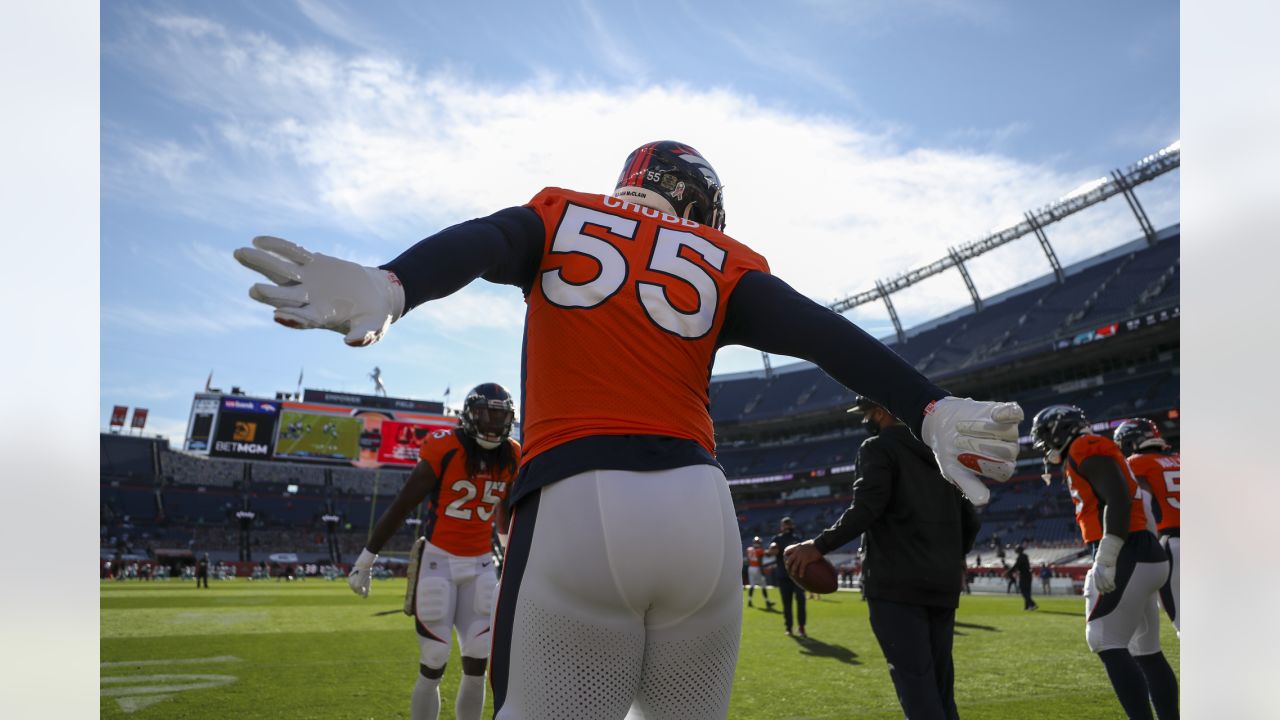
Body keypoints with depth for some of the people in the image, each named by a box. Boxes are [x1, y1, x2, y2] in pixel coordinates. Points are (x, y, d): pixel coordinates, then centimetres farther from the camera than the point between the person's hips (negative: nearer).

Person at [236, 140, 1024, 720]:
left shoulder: (561, 216, 17)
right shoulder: (722, 261, 18)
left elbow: (474, 244, -4)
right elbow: (825, 335, 6)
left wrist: (388, 288, -22)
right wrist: (932, 412, -1)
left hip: (574, 506, -2)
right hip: (700, 508, 3)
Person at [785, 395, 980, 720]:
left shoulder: (878, 448, -3)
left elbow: (866, 509, -17)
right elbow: (970, 522, 18)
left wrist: (819, 546, -12)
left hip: (896, 585, -7)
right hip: (944, 586, 8)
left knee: (915, 684, -8)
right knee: (940, 687, 14)